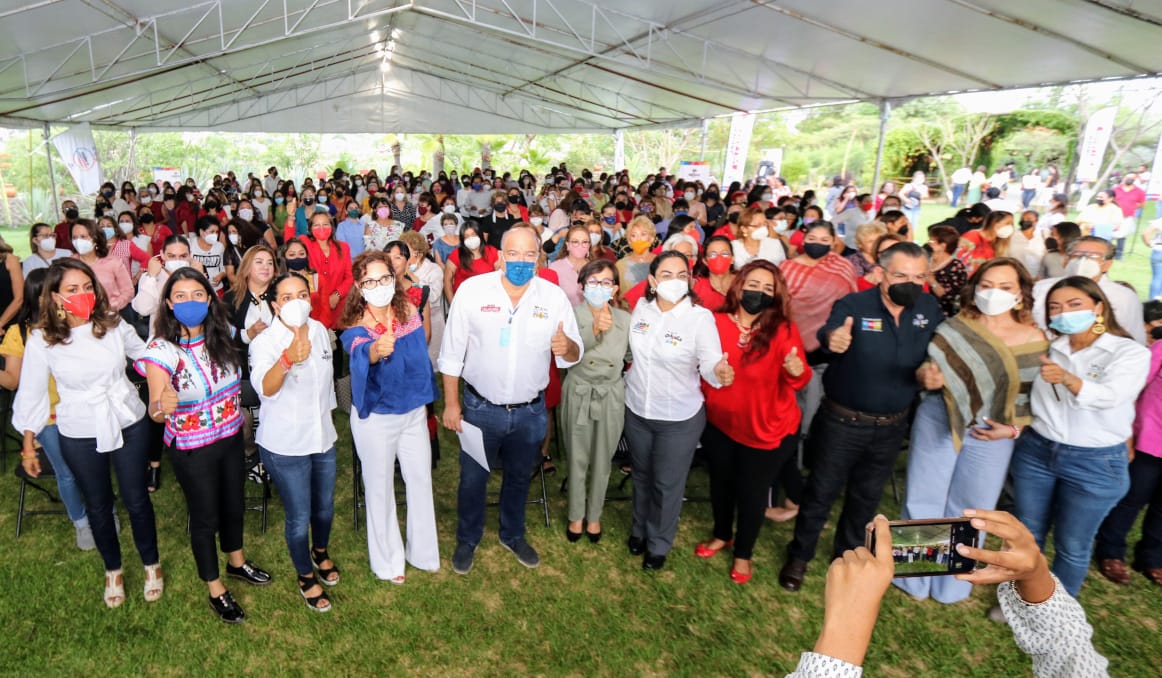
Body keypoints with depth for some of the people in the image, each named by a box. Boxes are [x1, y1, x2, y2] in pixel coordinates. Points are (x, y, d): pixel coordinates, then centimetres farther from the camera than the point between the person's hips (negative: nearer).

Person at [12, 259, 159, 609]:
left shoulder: (113, 323, -9)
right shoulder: (42, 340, -10)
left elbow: (146, 354, 8)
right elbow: (32, 392, -2)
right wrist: (28, 443, 2)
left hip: (129, 424, 0)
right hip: (80, 436, 0)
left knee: (136, 499, 10)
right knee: (98, 505, 16)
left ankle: (151, 564, 31)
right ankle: (113, 570, 38)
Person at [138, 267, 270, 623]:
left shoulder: (221, 336, -7)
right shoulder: (162, 350, -21)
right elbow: (154, 413, -20)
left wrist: (239, 413, 6)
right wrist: (163, 407, -40)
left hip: (231, 437, 5)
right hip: (192, 450, -5)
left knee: (234, 504, 22)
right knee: (205, 516, 12)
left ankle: (237, 562, 47)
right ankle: (215, 590, 32)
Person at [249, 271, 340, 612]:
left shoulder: (320, 330, -4)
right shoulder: (264, 342, -22)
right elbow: (265, 387, -43)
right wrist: (288, 359, -62)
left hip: (323, 437, 5)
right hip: (285, 445, -5)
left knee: (324, 506, 23)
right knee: (299, 518, 9)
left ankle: (321, 552, 53)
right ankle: (306, 578, 35)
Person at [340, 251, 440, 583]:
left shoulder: (409, 313, -8)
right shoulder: (355, 327, -20)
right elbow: (359, 355, -43)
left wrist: (424, 400, 11)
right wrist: (375, 351, -66)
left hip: (413, 411, 4)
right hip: (376, 418, -4)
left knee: (421, 480, 14)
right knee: (380, 488, 12)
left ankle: (422, 551, 35)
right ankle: (388, 560, 32)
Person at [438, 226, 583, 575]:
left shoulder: (554, 296, -8)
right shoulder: (472, 289, -12)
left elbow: (575, 353, -5)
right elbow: (452, 352, -7)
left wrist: (567, 347, -29)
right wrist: (451, 403, -6)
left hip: (530, 412, 2)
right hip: (480, 408, -2)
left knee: (519, 477, 22)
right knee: (473, 478, 16)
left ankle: (513, 535, 48)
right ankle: (467, 539, 43)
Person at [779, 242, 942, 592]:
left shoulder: (929, 309, -4)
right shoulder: (853, 305, -19)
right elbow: (828, 332, -39)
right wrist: (832, 338, -64)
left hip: (891, 426, 4)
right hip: (843, 422, -4)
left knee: (866, 496, 21)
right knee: (821, 491, 9)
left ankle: (847, 553, 43)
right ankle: (799, 556, 29)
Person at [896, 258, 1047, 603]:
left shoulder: (1035, 339, -4)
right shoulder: (954, 327, -5)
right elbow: (925, 369, 0)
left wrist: (1014, 428, -10)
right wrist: (925, 376, -23)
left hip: (991, 434, 1)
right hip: (937, 421, 0)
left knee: (971, 510, 14)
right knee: (922, 499, 8)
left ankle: (951, 584, 34)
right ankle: (911, 575, 29)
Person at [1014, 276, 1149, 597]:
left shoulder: (1131, 352, -9)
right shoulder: (1048, 350, 3)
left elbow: (1110, 396, -28)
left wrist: (1067, 379, -45)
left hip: (1095, 463, -3)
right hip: (1035, 451, 4)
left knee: (1072, 546, 10)